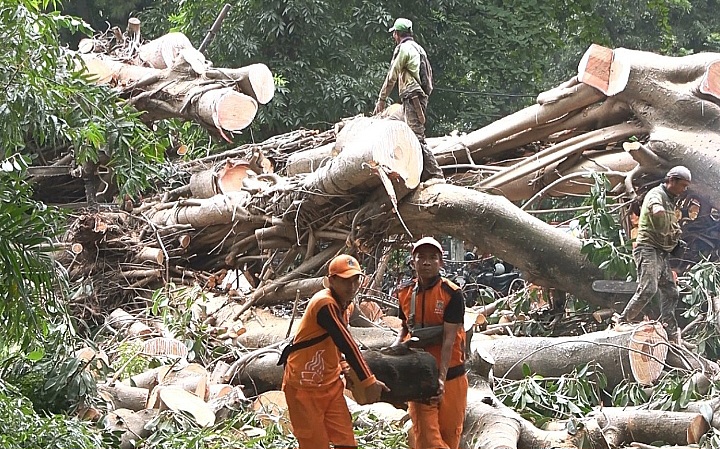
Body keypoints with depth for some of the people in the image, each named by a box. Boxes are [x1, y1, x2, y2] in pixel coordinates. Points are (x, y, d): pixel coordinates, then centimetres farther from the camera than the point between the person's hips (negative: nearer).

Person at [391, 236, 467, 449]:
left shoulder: (452, 294, -13)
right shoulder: (405, 294, 2)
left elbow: (448, 339, -18)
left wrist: (441, 377, -26)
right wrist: (395, 348, -1)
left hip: (450, 372, -3)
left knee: (450, 431, 7)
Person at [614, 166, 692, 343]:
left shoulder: (671, 200, 22)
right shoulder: (656, 194, -9)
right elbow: (658, 212, -34)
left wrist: (675, 242, 11)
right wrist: (673, 230, -17)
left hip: (662, 252, 10)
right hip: (648, 249, -10)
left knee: (670, 293, 6)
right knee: (648, 289, -21)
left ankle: (671, 334, 8)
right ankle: (622, 321, -15)